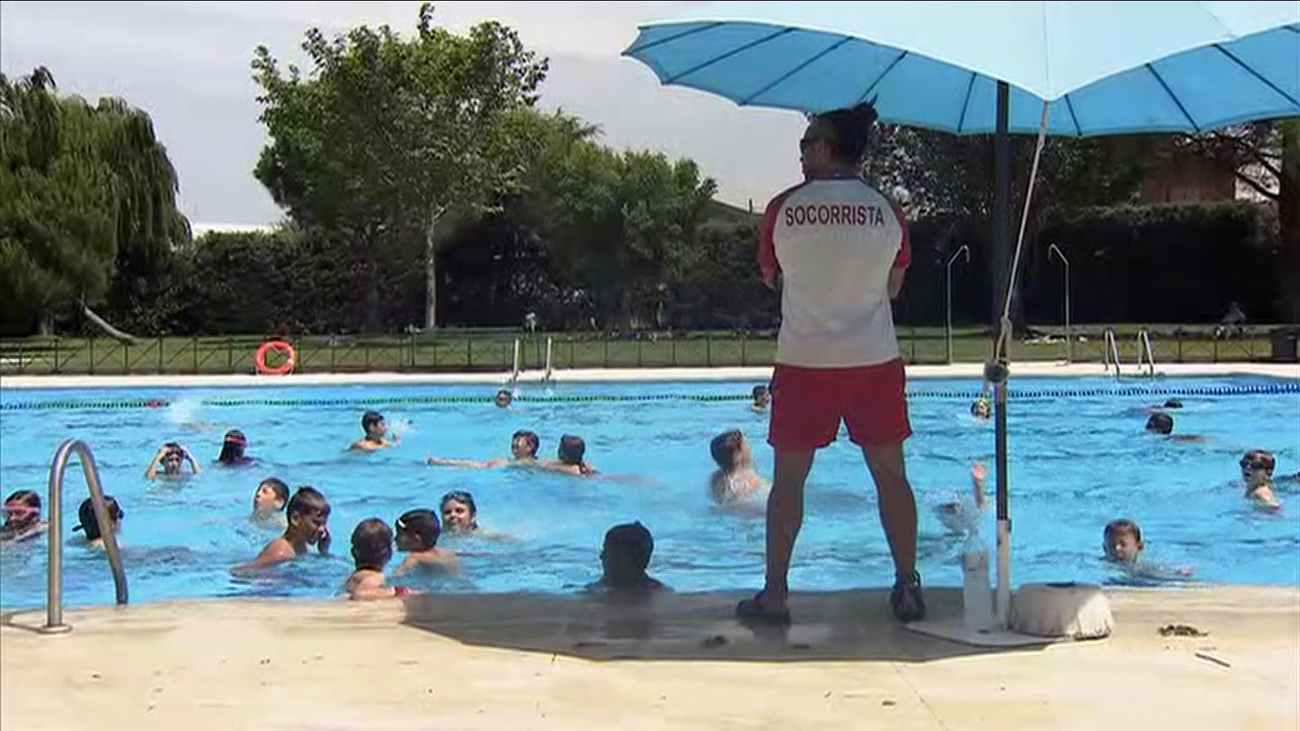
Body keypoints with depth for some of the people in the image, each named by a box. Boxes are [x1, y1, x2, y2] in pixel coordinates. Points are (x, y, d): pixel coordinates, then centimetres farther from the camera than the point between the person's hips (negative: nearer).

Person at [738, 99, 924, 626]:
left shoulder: (784, 208, -4)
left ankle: (774, 593, 6)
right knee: (890, 474, 9)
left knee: (789, 477, 5)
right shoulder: (887, 211, 1)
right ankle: (907, 588, 13)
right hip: (875, 360, 2)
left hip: (804, 360, -1)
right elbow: (893, 287, 11)